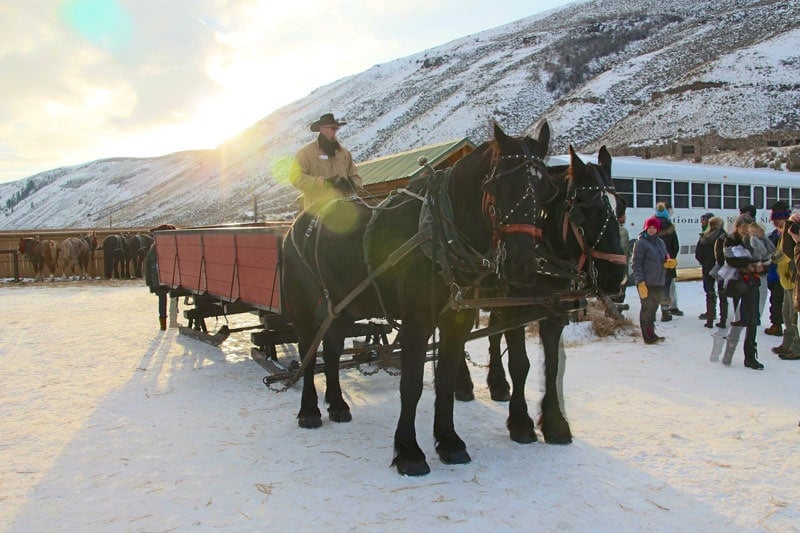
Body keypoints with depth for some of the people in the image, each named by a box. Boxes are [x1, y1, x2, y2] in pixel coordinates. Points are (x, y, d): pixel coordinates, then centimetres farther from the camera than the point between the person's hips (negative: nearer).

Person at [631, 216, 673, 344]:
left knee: (653, 308, 11)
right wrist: (640, 282, -17)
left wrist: (669, 263, -1)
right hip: (646, 283, -7)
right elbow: (635, 264, -10)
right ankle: (649, 336, -1)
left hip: (659, 283, 7)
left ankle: (650, 333, 19)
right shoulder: (641, 243, -5)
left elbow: (665, 259, 25)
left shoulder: (660, 243, 16)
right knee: (647, 308, -5)